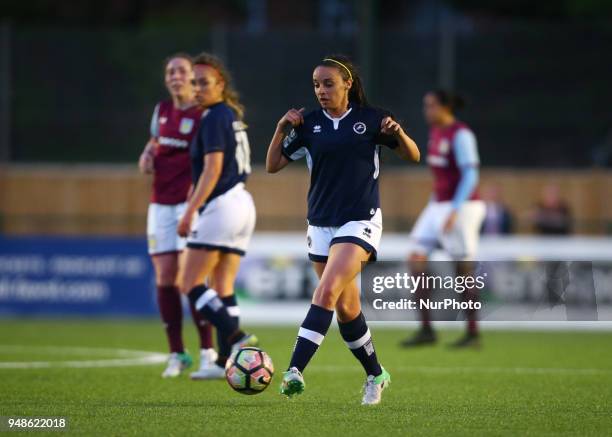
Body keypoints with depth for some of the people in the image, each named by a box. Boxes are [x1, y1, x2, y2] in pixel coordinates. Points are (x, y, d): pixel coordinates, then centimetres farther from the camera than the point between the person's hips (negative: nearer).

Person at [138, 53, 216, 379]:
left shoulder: (205, 115, -7)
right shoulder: (162, 110, 11)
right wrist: (147, 155, 5)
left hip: (191, 202, -6)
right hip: (161, 203, 6)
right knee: (164, 277, 1)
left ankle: (207, 351, -3)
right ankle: (176, 354, 8)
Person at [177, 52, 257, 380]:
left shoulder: (214, 118, -11)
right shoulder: (232, 115, 17)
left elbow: (212, 169, -18)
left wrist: (189, 212, -20)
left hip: (220, 205, -10)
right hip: (242, 203, 10)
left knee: (190, 284, -7)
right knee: (222, 288, 8)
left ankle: (236, 338, -19)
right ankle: (226, 360, 4)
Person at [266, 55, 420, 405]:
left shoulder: (371, 119, -2)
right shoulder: (308, 124, 5)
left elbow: (413, 156, 5)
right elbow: (273, 166, 6)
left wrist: (397, 132, -14)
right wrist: (281, 130, -9)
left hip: (360, 222, -4)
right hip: (321, 224, 4)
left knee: (326, 293, -21)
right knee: (346, 308, 9)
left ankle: (295, 371, -29)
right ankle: (376, 375, 27)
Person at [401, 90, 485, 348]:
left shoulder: (461, 134, -15)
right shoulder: (435, 132, 11)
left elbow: (470, 175, -20)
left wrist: (454, 211, -26)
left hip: (462, 207, -9)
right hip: (438, 206, 9)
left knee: (463, 269, -2)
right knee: (416, 261, -2)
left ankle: (473, 334, 10)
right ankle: (426, 330, -1)